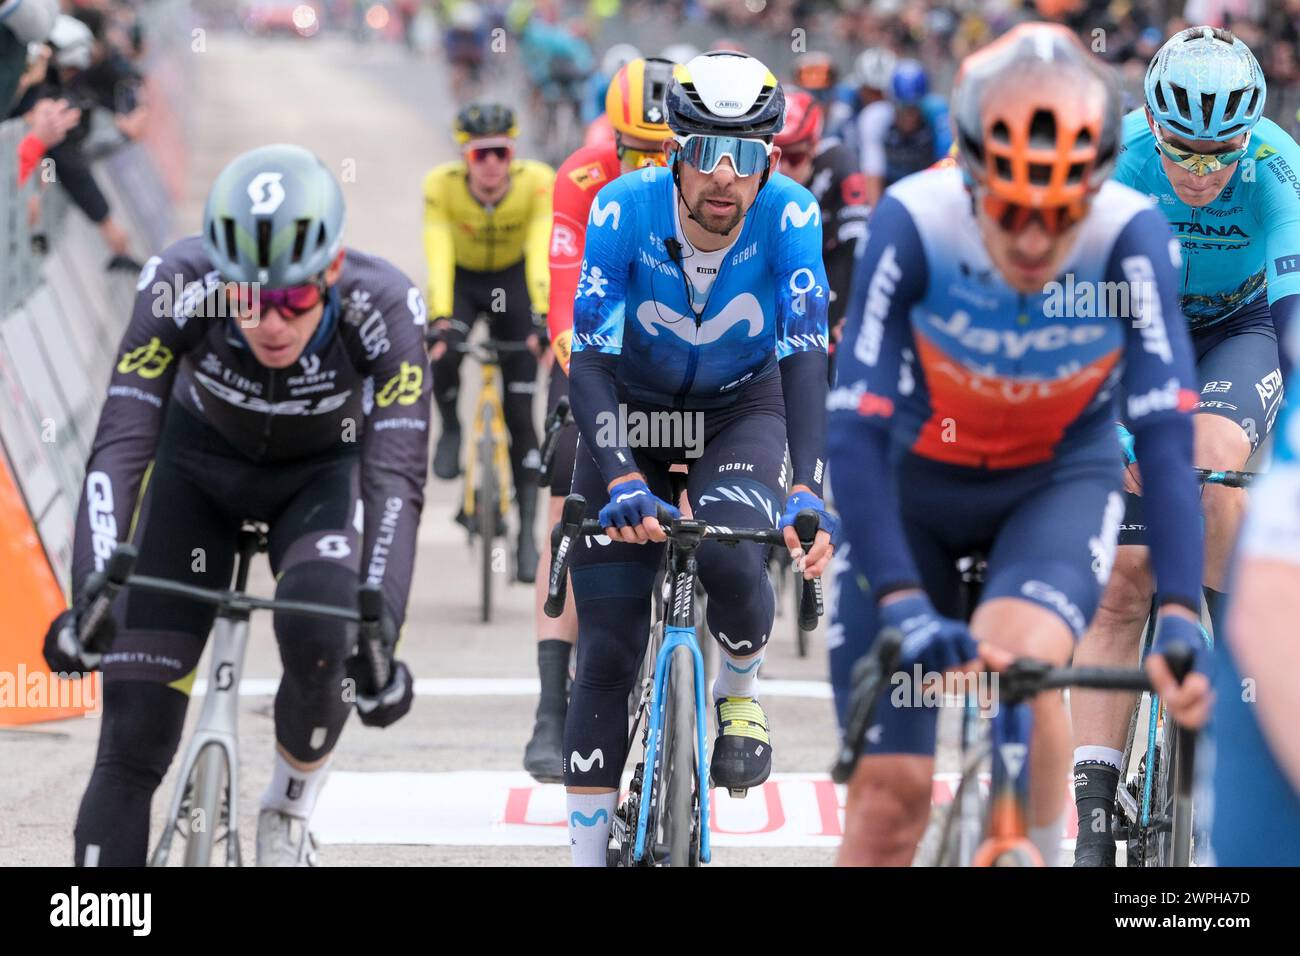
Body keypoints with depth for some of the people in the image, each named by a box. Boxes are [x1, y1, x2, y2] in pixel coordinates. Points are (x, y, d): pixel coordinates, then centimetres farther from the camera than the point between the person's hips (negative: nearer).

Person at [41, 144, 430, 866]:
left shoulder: (382, 308, -34)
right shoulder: (180, 286, -33)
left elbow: (396, 475, -40)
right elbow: (121, 443, -38)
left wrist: (379, 634, -53)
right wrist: (91, 598, -52)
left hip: (320, 474, 0)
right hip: (201, 463, 1)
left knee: (317, 637, -31)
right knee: (132, 739, -11)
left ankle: (288, 808, -1)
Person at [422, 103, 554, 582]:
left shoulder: (537, 182, -29)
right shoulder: (441, 184, -29)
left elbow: (541, 253, -38)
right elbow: (438, 256, -36)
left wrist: (544, 319, -50)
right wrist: (440, 321, -48)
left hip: (512, 282, 0)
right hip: (460, 279, 0)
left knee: (520, 412, -5)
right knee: (444, 354, -32)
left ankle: (527, 531, 4)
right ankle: (451, 428, 1)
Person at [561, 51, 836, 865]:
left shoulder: (789, 216, -26)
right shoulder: (624, 210, -27)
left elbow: (806, 357, -32)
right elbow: (589, 359, -31)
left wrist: (808, 492, -46)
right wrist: (623, 481, -45)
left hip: (741, 410, 0)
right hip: (630, 413, 0)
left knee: (731, 555, -31)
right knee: (606, 654, -7)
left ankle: (741, 694, 2)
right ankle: (588, 849, 2)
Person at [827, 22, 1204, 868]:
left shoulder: (1130, 236, -28)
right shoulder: (914, 225, -30)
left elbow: (1166, 438, -31)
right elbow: (855, 434, -32)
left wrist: (1180, 616, -43)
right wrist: (902, 606, -43)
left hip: (1060, 481, 0)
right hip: (916, 483, 0)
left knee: (1019, 657, -31)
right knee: (892, 788, -6)